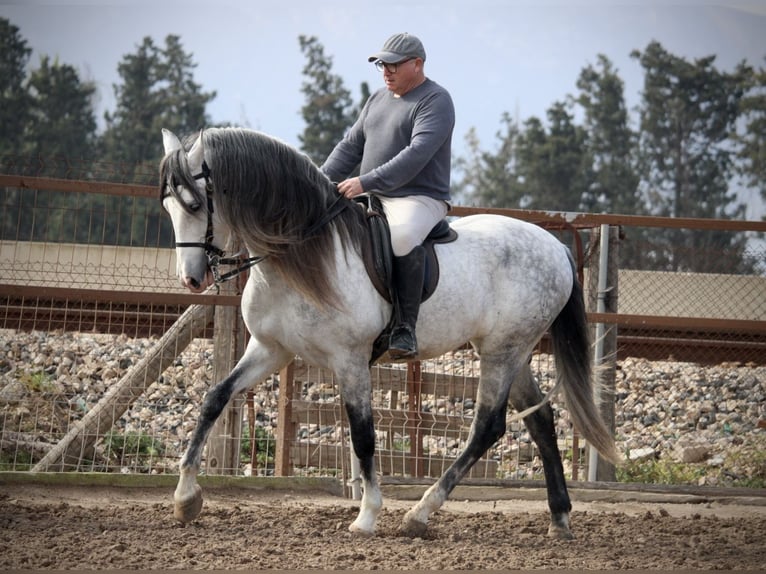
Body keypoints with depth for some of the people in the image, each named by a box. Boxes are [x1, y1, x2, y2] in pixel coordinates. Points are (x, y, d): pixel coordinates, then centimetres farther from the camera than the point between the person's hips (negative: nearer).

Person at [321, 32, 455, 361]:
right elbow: (350, 147, 19)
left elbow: (417, 154, -22)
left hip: (420, 199, -9)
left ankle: (405, 330, -33)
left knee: (403, 235, -39)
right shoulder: (378, 100, 17)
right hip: (372, 199, 9)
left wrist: (366, 182, -29)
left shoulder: (435, 101, -9)